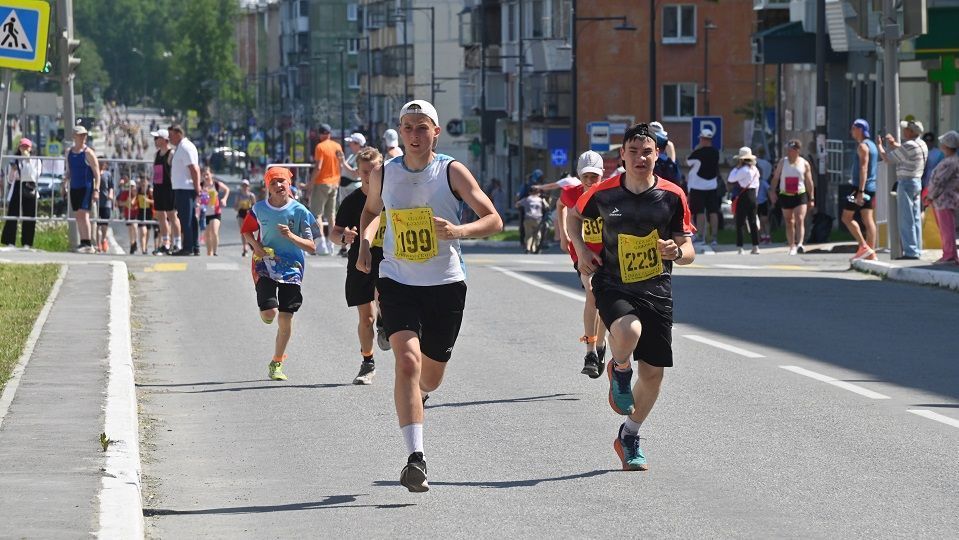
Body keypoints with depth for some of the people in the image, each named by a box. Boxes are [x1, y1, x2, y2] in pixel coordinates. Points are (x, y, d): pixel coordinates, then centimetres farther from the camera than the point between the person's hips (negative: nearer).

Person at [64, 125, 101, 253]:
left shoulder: (88, 153, -6)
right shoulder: (69, 152, 12)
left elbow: (97, 173, -8)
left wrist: (96, 189, -16)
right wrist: (65, 181, 3)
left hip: (86, 187, -6)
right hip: (74, 188, 6)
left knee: (83, 214, -16)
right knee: (79, 216, 7)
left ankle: (88, 244, -17)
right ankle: (83, 243, 11)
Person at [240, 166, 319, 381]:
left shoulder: (299, 211, -7)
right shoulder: (259, 209, -2)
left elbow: (311, 247, -6)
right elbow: (246, 231, 16)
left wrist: (291, 236, -22)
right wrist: (256, 246, -4)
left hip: (291, 268, 0)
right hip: (265, 265, 0)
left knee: (285, 319, 0)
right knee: (269, 314, -16)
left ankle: (277, 363, 16)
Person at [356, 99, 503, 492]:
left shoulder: (452, 172, -6)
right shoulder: (384, 175, 1)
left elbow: (494, 220, -7)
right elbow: (370, 211, 23)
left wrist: (458, 231, -26)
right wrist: (365, 242, 2)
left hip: (445, 285, 0)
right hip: (397, 282, 0)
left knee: (431, 378, 13)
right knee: (408, 361, -22)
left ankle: (412, 396, 54)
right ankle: (415, 458, -25)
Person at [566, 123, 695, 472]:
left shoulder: (672, 196, -4)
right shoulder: (604, 193, -4)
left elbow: (689, 252, 2)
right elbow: (574, 215, 17)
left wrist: (677, 252, -22)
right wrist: (581, 249, 0)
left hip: (656, 289, 2)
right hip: (612, 285, -2)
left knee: (654, 372, 4)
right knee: (628, 331, -35)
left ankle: (629, 436, 29)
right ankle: (619, 371, 1)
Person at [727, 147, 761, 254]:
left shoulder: (744, 170, -16)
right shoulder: (755, 169, 11)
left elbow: (731, 180, -15)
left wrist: (736, 167, -8)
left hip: (743, 196, -8)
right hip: (753, 195, 8)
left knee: (740, 223, -4)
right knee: (753, 222, 10)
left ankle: (740, 247, -7)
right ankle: (756, 247, 9)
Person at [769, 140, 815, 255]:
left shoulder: (804, 164, 2)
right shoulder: (782, 162, 4)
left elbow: (809, 182, 6)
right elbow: (775, 177, 5)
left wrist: (811, 199, 4)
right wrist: (772, 191, -7)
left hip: (800, 195, -2)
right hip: (785, 196, 2)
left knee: (800, 220, -16)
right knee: (789, 223, 6)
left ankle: (799, 244, -26)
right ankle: (792, 246, 13)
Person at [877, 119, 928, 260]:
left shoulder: (908, 146, -20)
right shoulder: (922, 144, 8)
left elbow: (886, 158, -11)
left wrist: (879, 145, 6)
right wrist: (894, 144, 26)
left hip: (906, 183, -9)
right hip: (917, 181, 9)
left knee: (906, 220, -7)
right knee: (915, 218, 12)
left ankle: (910, 252, -9)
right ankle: (916, 249, 15)